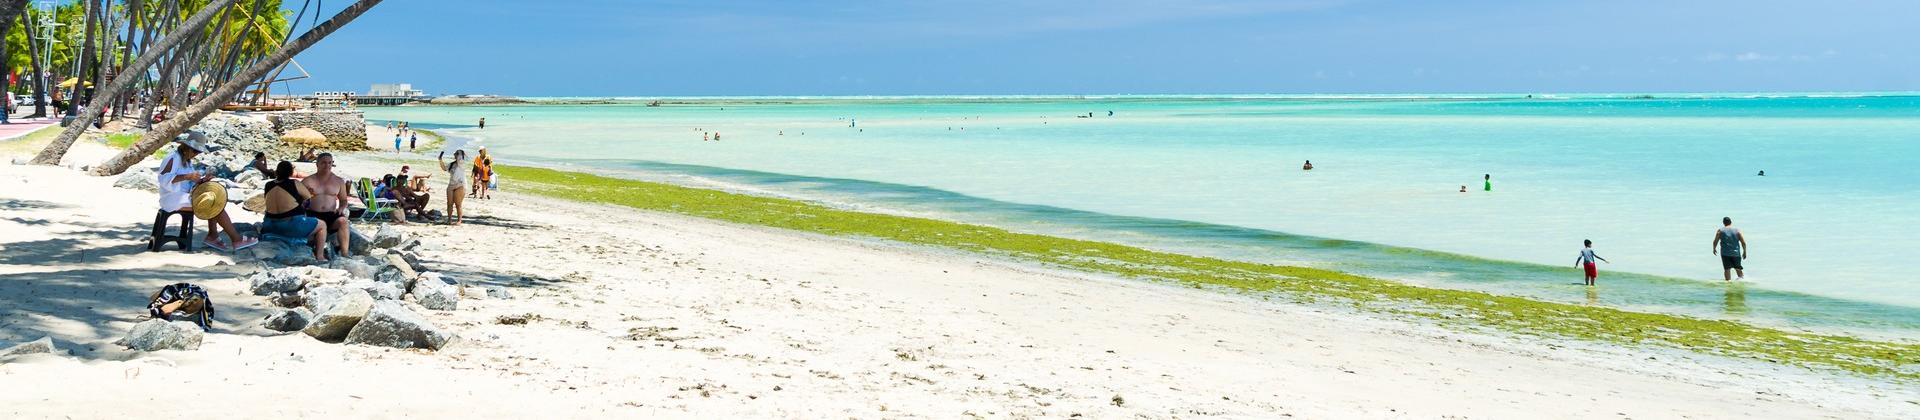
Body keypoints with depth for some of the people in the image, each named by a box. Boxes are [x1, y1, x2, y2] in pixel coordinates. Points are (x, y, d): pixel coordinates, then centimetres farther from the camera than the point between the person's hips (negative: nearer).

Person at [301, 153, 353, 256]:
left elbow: (343, 200, 22)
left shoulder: (339, 181, 15)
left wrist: (341, 208, 0)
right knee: (321, 224, -37)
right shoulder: (307, 181, 6)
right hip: (313, 214, -2)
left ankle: (345, 252, -40)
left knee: (343, 220, -31)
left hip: (331, 215, 2)